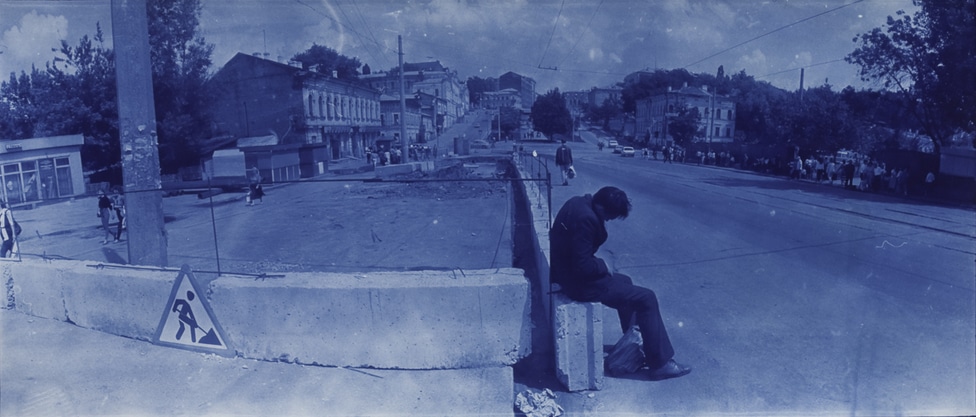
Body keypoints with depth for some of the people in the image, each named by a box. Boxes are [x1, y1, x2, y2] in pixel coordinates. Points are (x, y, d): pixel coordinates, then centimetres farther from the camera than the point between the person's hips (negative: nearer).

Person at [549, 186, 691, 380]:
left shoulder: (578, 203, 3)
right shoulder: (586, 219, -28)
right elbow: (583, 266, -27)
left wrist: (599, 265, 6)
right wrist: (603, 266, -10)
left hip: (569, 271, 10)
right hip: (580, 283, -10)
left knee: (625, 282, 29)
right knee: (646, 298, -4)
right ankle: (661, 364, 5)